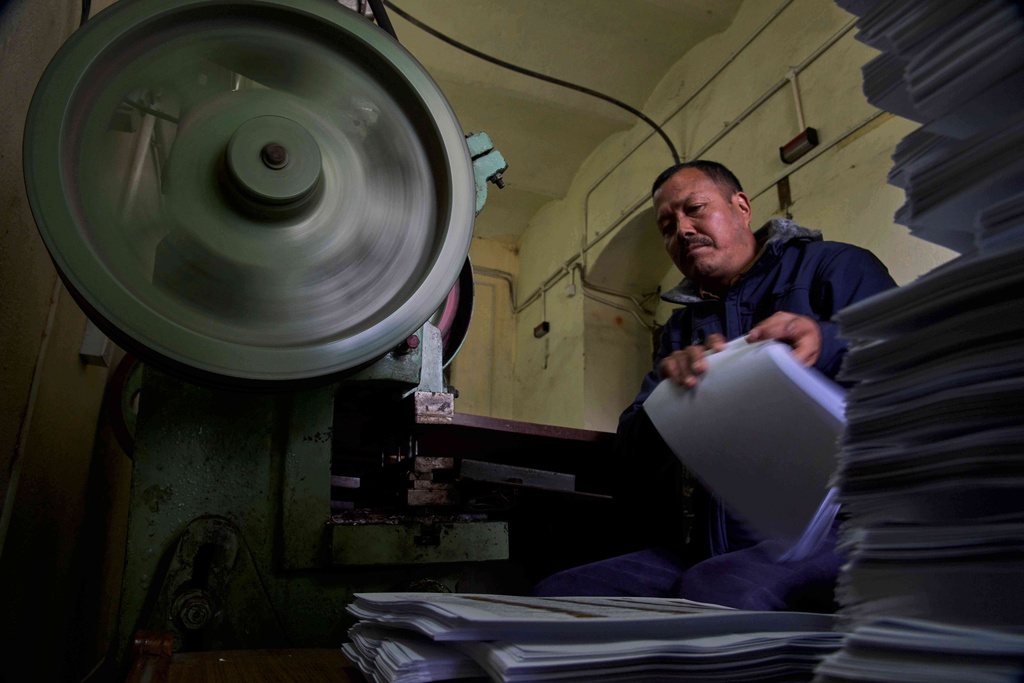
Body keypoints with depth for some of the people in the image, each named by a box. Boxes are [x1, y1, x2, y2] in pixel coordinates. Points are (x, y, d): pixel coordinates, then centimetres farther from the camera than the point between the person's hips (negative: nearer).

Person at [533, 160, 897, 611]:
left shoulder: (836, 266, 10)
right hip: (704, 548, 6)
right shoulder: (683, 327, 24)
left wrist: (825, 343, -27)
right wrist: (670, 382, -10)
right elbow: (630, 452, 12)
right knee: (555, 595, -11)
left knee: (715, 591, -37)